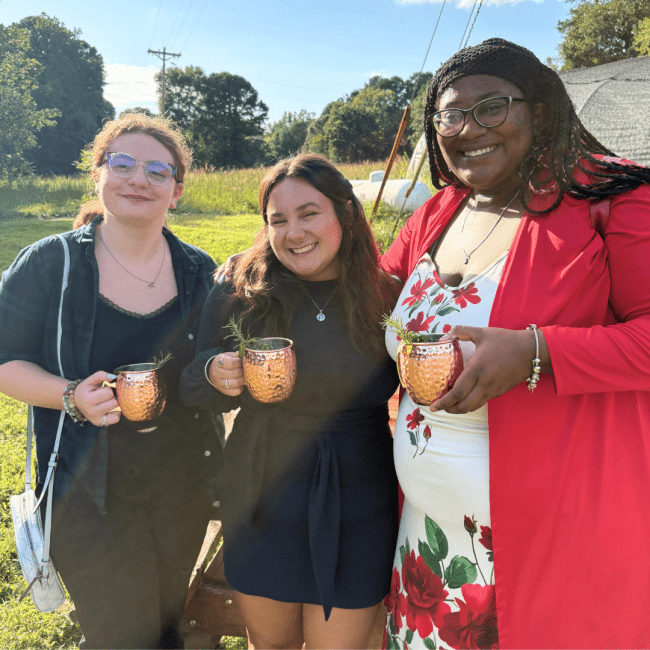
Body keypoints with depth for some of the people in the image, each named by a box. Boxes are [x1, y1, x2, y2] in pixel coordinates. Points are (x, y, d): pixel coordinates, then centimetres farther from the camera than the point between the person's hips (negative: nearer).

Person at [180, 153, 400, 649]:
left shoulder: (384, 299, -7)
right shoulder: (239, 294, -8)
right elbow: (192, 390, -2)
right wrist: (216, 375, -22)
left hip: (357, 513, 0)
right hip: (262, 507, 1)